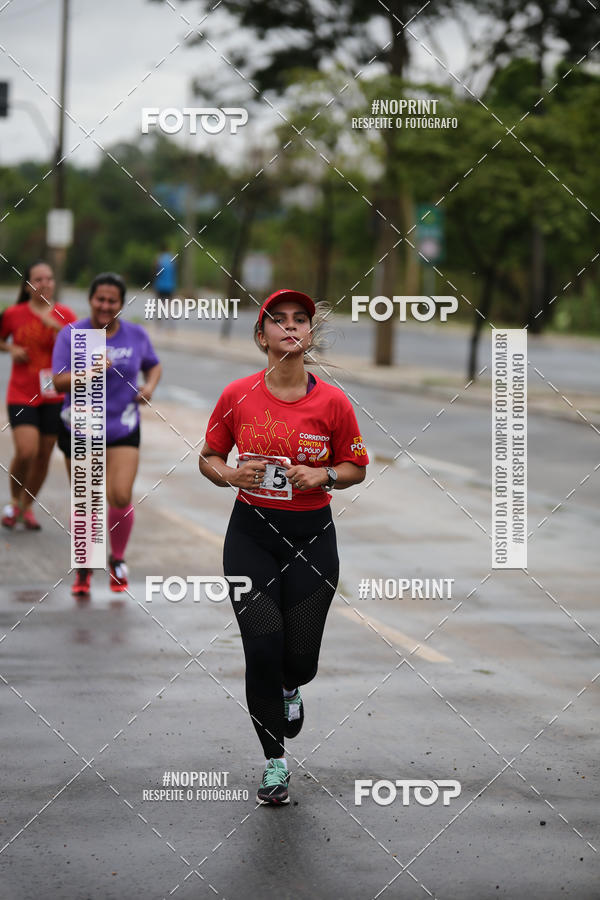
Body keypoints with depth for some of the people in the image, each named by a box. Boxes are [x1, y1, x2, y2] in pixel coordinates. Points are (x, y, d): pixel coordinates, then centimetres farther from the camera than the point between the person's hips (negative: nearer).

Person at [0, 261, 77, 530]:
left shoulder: (65, 314, 1)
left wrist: (56, 327, -19)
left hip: (54, 396, 2)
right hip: (22, 395, -2)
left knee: (43, 456, 7)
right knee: (26, 452, -16)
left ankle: (28, 507, 27)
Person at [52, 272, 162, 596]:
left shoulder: (136, 335, 2)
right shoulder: (71, 335, -6)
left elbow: (153, 365, 19)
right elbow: (59, 382, -13)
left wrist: (150, 386, -2)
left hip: (123, 428, 1)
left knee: (121, 496, -13)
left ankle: (118, 560, 13)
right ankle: (83, 565, 27)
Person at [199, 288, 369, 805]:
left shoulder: (333, 402, -5)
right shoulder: (238, 396, -4)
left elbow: (356, 467, 6)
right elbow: (209, 457, 9)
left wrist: (324, 475, -14)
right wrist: (231, 475, -12)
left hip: (311, 535, 0)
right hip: (251, 534, 0)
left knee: (300, 656, 3)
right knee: (262, 649, -8)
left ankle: (291, 688, 44)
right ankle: (275, 759, 10)